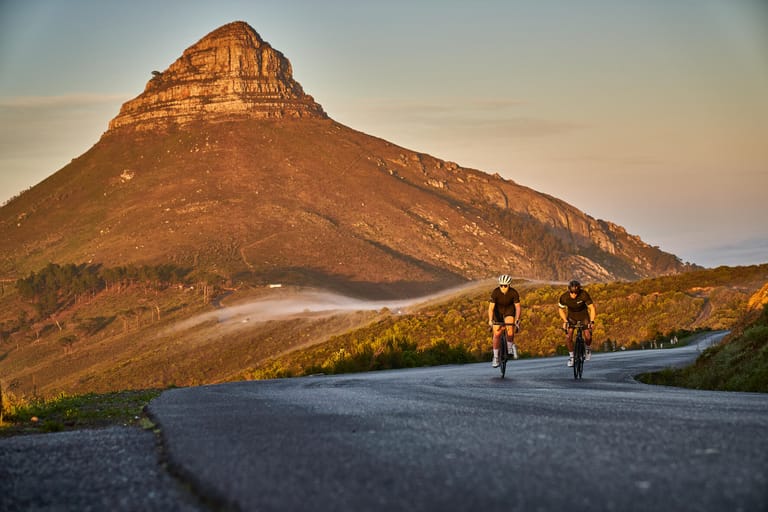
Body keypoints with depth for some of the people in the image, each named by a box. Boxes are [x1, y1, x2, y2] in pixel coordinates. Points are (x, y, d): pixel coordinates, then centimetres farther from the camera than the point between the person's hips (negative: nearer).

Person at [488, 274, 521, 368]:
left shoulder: (514, 293, -26)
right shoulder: (495, 292, -28)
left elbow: (517, 307, -23)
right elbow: (491, 307, -30)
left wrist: (517, 320, -36)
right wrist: (490, 320, -43)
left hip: (509, 309, 0)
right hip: (498, 310, 0)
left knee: (510, 327, -26)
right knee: (497, 333, -8)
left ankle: (510, 346, 0)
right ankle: (495, 357, 2)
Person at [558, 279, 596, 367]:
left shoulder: (584, 295, -31)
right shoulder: (564, 297, -27)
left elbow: (592, 308, -25)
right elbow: (561, 310, -8)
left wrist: (592, 321, -35)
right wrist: (565, 321, -20)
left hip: (583, 315, -1)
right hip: (571, 316, 1)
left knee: (588, 336, -14)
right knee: (568, 337, -17)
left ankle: (588, 348, 20)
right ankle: (571, 355, 5)